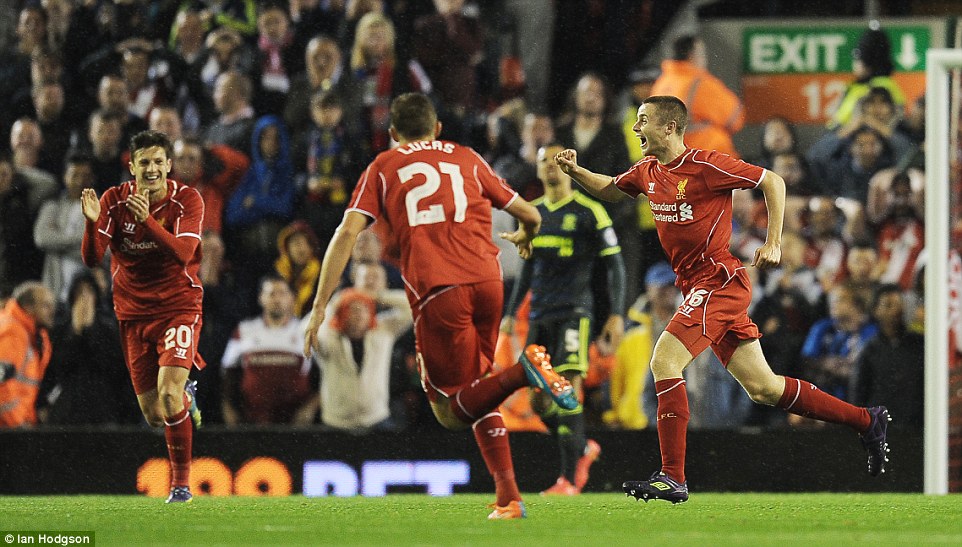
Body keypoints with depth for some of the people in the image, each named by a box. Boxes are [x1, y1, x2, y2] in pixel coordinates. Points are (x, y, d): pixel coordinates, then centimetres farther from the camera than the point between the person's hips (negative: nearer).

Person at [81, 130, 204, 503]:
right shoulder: (115, 200, -5)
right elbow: (92, 258, -12)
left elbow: (182, 252, -26)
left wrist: (147, 220, -41)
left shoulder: (187, 199, -11)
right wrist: (93, 222, -32)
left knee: (169, 393, -24)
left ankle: (181, 482, -8)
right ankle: (187, 398, 45)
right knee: (154, 415, 7)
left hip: (178, 307, -3)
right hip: (133, 314, 3)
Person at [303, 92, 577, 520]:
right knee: (475, 390, 21)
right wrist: (523, 238, 51)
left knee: (452, 412, 1)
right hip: (486, 281, 3)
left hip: (437, 292, -3)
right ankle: (507, 496, 5)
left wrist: (319, 308, 4)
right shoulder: (466, 159, 23)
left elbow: (347, 233, 5)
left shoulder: (383, 168, 18)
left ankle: (523, 371, -27)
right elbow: (530, 216, 26)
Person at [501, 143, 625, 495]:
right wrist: (511, 313, 20)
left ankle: (569, 479, -13)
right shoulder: (532, 213, 14)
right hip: (539, 316, 6)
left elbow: (614, 265, -3)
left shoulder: (589, 212, -3)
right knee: (538, 399, 3)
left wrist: (617, 314, -11)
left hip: (574, 312, -6)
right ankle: (584, 449, 28)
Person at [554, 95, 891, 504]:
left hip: (719, 281, -8)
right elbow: (609, 190, 28)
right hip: (696, 286, 8)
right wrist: (575, 171, 9)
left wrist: (773, 243, -12)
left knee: (663, 362, -19)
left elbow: (772, 181, -7)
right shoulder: (648, 172, 10)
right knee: (762, 387, 8)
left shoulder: (705, 165, -13)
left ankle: (673, 478, -18)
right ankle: (867, 421, 19)